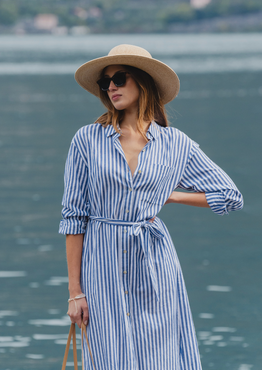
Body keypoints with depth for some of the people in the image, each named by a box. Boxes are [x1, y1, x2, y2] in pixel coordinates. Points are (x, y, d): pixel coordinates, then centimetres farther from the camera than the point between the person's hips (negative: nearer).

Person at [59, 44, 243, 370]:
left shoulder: (176, 144, 4)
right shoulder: (88, 140, 0)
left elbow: (231, 197, 10)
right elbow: (73, 217, 0)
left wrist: (169, 196, 5)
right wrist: (75, 291, -4)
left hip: (154, 265, 1)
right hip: (102, 266, -1)